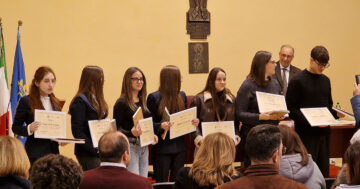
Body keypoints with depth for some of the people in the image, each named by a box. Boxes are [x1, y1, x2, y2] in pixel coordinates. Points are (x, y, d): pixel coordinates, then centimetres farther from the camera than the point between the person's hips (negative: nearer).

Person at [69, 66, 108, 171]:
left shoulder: (96, 99, 15)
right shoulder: (80, 101, -11)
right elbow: (77, 130, -15)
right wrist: (93, 149, -18)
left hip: (99, 151, 8)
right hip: (87, 154, -8)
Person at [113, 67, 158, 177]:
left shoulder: (143, 101, 14)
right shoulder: (122, 103, -8)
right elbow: (116, 129, -11)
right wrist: (131, 133, -27)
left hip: (144, 147, 7)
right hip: (130, 146, -7)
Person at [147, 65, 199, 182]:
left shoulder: (182, 96, 10)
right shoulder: (154, 98, -7)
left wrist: (193, 122, -2)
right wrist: (161, 126, -26)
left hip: (179, 147, 5)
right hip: (162, 148, -5)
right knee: (162, 183, 0)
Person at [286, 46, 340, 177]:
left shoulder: (325, 80, 13)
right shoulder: (298, 81, -7)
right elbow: (291, 110, -10)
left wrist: (336, 113, 0)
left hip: (324, 133, 6)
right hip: (306, 135, -6)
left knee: (323, 171, 8)